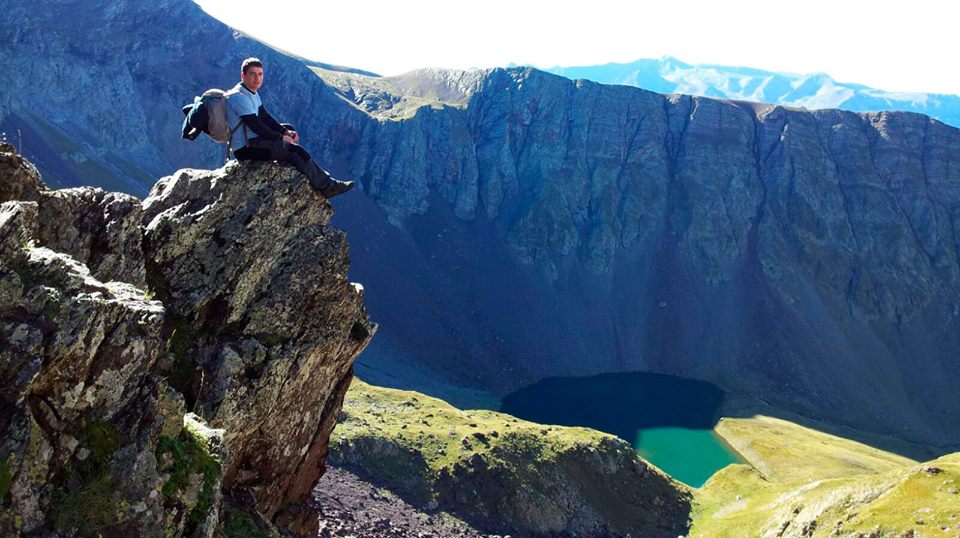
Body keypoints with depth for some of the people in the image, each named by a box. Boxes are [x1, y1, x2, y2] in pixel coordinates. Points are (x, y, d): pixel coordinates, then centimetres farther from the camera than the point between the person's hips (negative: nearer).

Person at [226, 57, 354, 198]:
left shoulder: (251, 93, 11)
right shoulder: (239, 97, -21)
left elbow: (265, 117, 14)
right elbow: (257, 126, -23)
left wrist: (285, 131, 2)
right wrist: (281, 137, -12)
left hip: (251, 139, 11)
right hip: (246, 149, -11)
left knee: (288, 128, 19)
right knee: (295, 151, -17)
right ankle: (327, 187, -9)